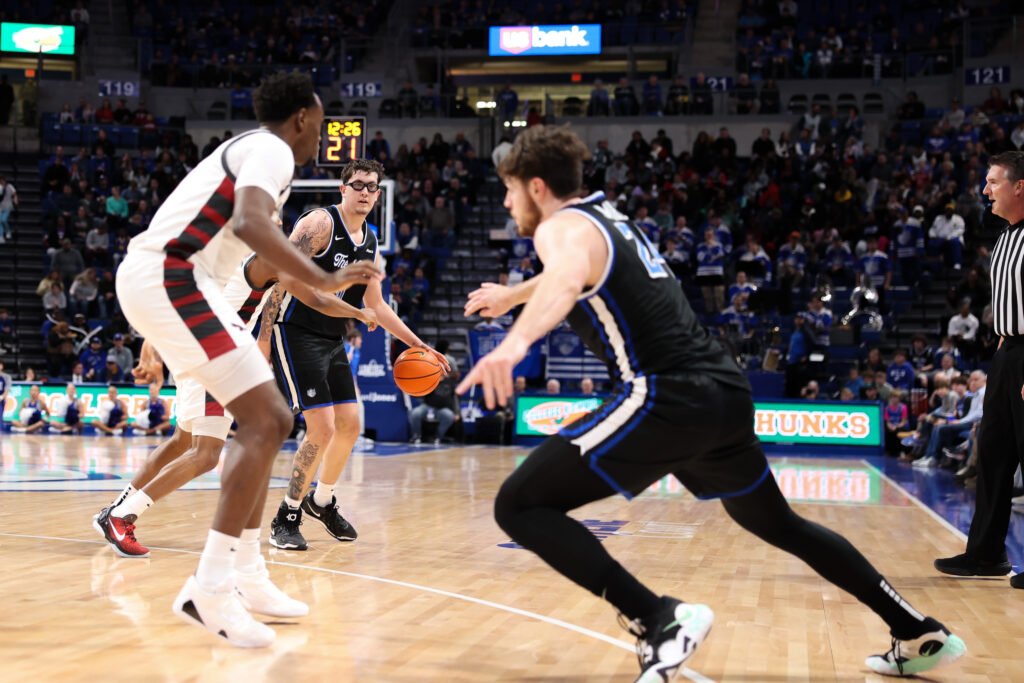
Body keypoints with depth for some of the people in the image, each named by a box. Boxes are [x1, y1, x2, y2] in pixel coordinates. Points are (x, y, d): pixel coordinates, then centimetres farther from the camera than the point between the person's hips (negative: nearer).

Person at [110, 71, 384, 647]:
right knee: (264, 422, -15)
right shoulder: (272, 150, -6)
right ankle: (211, 592, -18)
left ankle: (243, 575, 14)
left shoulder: (248, 149, 25)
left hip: (163, 282, 10)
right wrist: (325, 281, -26)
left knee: (269, 421, 13)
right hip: (172, 278, -10)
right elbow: (250, 223, -27)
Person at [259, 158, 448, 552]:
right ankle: (287, 518, 2)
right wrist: (263, 337, -24)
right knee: (322, 428, -14)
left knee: (350, 424, 11)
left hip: (333, 340, 8)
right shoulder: (319, 223, -13)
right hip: (296, 334, -8)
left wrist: (418, 345, 15)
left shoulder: (370, 244, 11)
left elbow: (376, 305, 20)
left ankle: (322, 501, 33)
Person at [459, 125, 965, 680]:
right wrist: (510, 296, 59)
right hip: (726, 392, 9)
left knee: (518, 506, -7)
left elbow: (568, 278, -30)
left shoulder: (561, 227, -3)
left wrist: (516, 341, -47)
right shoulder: (605, 215, 23)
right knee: (779, 524, 28)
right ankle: (921, 635, 33)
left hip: (667, 398, -9)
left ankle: (660, 620, -17)